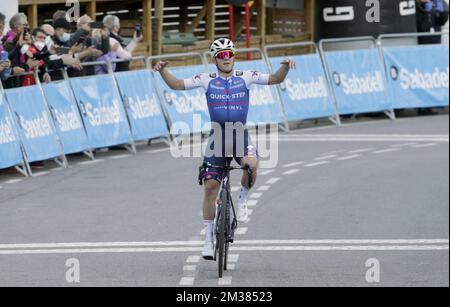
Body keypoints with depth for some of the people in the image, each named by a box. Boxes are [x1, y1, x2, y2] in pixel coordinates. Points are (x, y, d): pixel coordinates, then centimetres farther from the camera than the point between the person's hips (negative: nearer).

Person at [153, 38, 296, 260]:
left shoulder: (245, 78, 2)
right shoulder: (207, 81, 3)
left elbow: (275, 79, -3)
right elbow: (176, 84, 2)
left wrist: (286, 67, -23)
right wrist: (163, 70, -15)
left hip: (240, 135, -1)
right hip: (217, 136, 1)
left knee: (251, 163, -33)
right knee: (210, 187, -2)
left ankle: (242, 200, -4)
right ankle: (208, 238, 9)